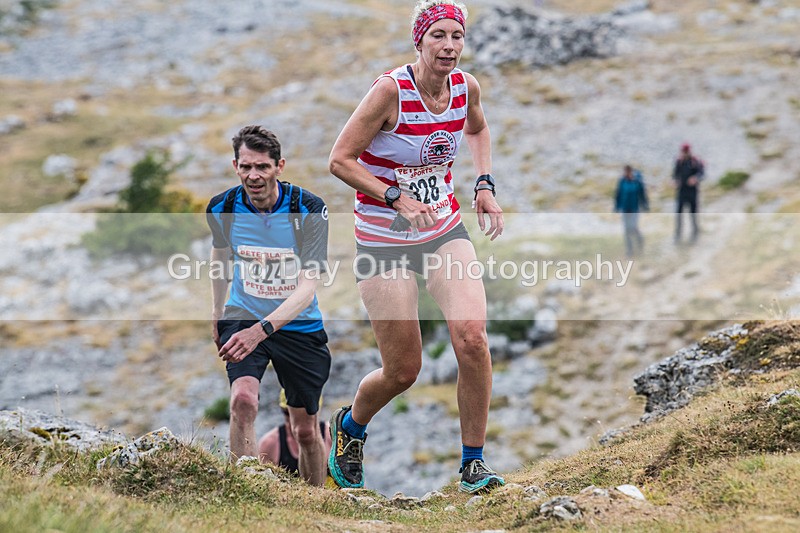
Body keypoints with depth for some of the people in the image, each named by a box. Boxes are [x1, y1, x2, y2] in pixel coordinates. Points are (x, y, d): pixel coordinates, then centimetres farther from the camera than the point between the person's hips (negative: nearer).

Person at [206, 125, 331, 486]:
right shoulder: (222, 208, -11)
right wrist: (216, 312, 21)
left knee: (306, 430, 8)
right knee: (243, 400, -27)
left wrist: (262, 329, -39)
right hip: (242, 318, 1)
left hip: (299, 325, -1)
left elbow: (307, 287, -26)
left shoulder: (310, 209, -20)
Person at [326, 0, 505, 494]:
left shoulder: (467, 86, -3)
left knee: (472, 337, -18)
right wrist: (398, 198, -25)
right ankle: (350, 425, 35)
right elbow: (340, 160, -15)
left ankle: (474, 462, -2)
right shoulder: (391, 90, -19)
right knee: (403, 370, 0)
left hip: (445, 230, 4)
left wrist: (485, 185, 7)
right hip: (384, 239, -4)